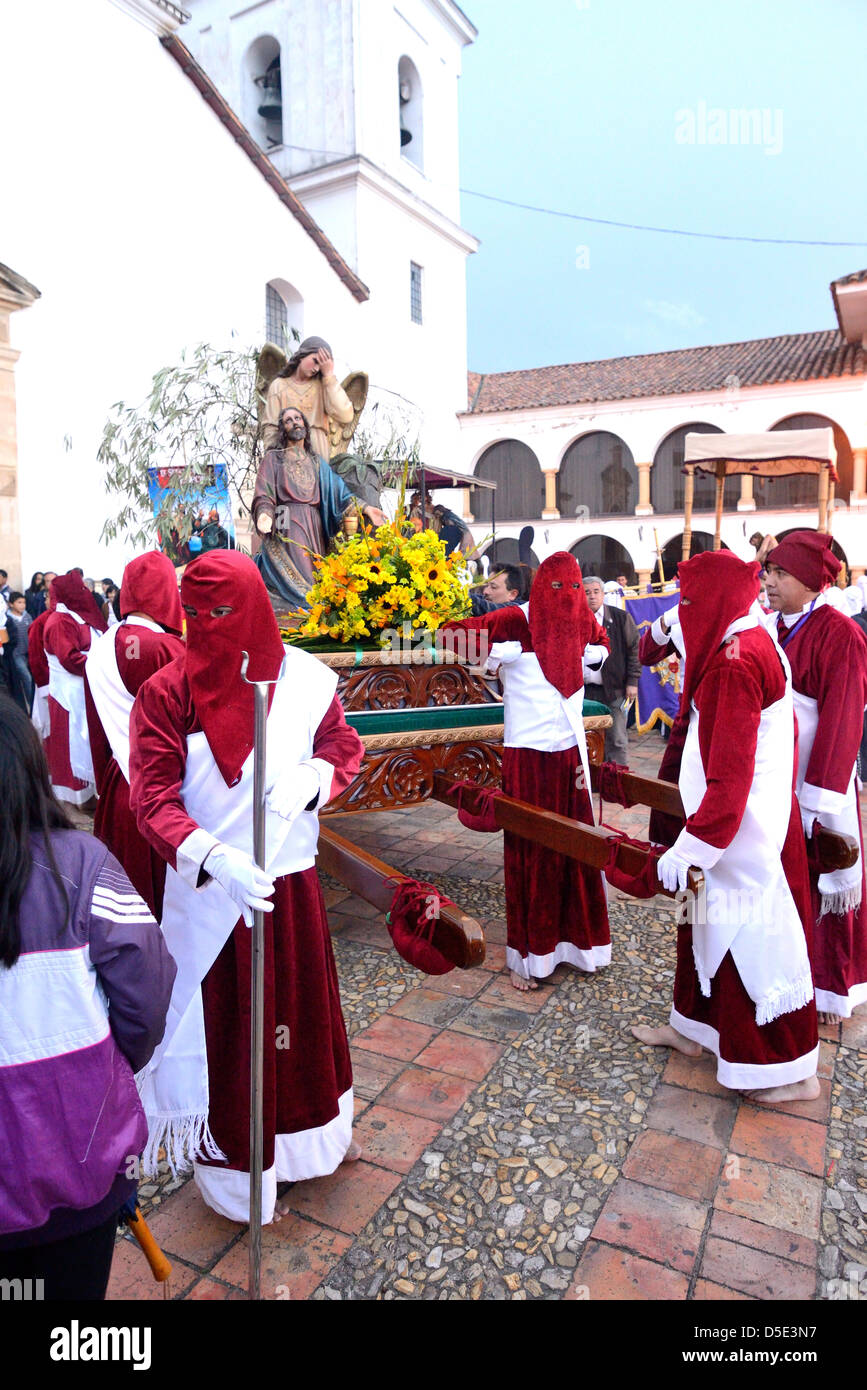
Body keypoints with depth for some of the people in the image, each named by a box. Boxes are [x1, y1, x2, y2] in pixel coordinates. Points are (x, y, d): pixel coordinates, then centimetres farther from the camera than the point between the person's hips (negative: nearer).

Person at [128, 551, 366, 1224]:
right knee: (223, 1026, 13)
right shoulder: (166, 692, -13)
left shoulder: (304, 679, -8)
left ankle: (314, 1132, 49)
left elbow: (345, 745, 4)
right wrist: (213, 857, -32)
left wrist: (310, 777, -18)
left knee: (302, 1008, 21)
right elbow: (154, 798, -16)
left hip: (292, 885, 3)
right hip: (208, 893, -2)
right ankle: (237, 1173, 37)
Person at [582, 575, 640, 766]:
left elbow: (634, 649, 3)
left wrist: (632, 681, -2)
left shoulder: (621, 618, 3)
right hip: (585, 690, 2)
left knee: (617, 739, 1)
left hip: (614, 688, -1)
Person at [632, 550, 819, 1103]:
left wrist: (692, 847, -24)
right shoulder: (757, 642, 8)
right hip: (750, 818, 10)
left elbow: (730, 774, -26)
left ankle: (790, 1069, 20)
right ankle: (696, 1027, 36)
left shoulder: (733, 661, -23)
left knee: (754, 938, 3)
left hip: (742, 831, -10)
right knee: (711, 925, 20)